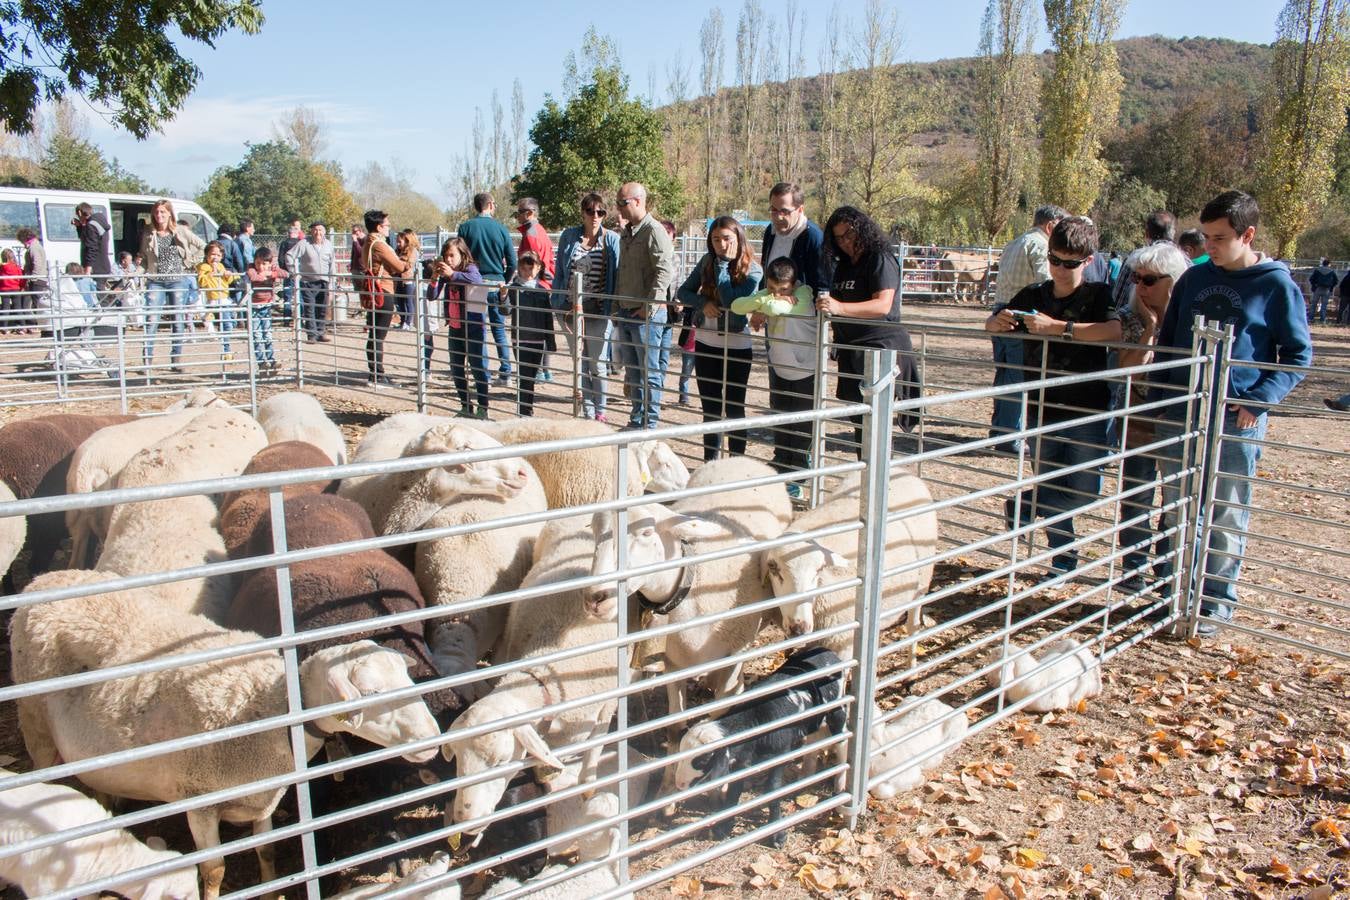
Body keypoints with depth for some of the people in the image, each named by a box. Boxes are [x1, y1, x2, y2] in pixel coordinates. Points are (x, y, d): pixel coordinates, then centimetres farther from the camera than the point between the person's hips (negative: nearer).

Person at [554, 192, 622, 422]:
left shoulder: (612, 239, -2)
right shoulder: (568, 236, 4)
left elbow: (617, 273, -1)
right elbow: (559, 272, 9)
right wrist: (558, 303, 2)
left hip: (598, 312, -3)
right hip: (571, 309, 3)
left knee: (597, 364, 5)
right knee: (579, 363, 11)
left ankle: (600, 411, 19)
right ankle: (587, 412, 21)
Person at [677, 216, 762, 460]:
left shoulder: (752, 271, -12)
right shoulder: (707, 261, 2)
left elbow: (731, 302, -24)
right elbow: (684, 292, 3)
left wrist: (722, 264, -21)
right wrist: (703, 303, -16)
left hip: (737, 347, -5)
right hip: (705, 344, 5)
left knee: (734, 408, 4)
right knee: (710, 408, 13)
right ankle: (710, 462, 24)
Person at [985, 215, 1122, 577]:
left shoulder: (1098, 294, -5)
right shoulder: (1033, 296, 7)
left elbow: (1114, 330, -25)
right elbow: (990, 326, 13)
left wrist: (1057, 327, -32)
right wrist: (1000, 321, -11)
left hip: (1086, 411, -3)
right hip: (1043, 410, 3)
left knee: (1084, 491, -9)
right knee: (1051, 489, 12)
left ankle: (1025, 504, 13)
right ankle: (1063, 560, 27)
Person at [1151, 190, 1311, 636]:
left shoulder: (1277, 285, -4)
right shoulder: (1194, 278, 8)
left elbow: (1299, 356, -1)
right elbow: (1166, 341, 15)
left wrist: (1260, 399, -14)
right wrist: (1161, 397, 5)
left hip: (1237, 419, -4)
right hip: (1180, 413, 4)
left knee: (1226, 516, 5)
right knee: (1175, 510, 11)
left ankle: (1216, 604, 16)